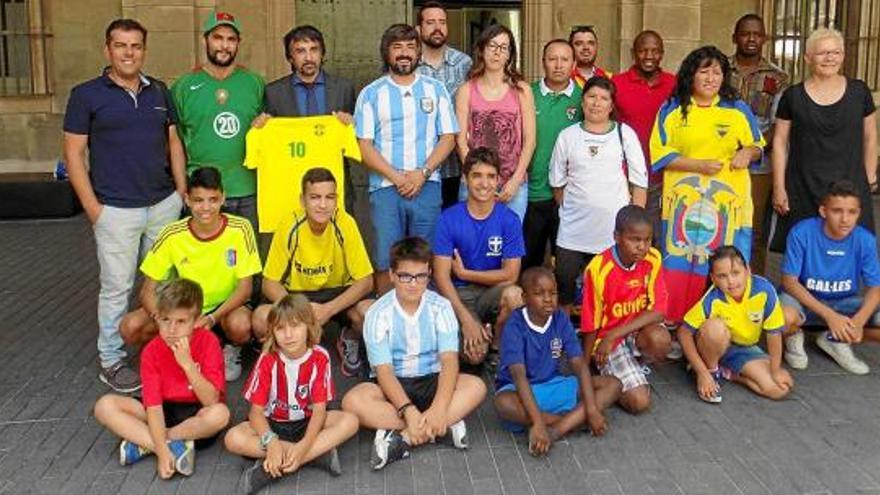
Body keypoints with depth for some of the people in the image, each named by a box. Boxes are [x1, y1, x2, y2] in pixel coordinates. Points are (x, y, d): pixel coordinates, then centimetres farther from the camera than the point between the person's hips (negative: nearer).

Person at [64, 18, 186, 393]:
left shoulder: (159, 92, 10)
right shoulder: (86, 94, -2)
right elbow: (73, 153, -3)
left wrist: (181, 191, 7)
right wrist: (93, 208, -8)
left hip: (164, 204, 4)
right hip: (116, 209, -4)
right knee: (117, 287, 2)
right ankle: (111, 361, 15)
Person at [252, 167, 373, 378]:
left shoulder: (345, 224, -21)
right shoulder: (290, 226, -19)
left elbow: (365, 281, -17)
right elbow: (270, 283, -12)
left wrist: (328, 310, -29)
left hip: (339, 293, 0)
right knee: (261, 318, -29)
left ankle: (350, 340, 8)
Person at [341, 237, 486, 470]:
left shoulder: (440, 307, -8)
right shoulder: (378, 313, -12)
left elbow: (449, 360, -17)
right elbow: (384, 370, -18)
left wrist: (438, 409, -33)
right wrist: (409, 411, -32)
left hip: (431, 382, 1)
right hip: (392, 385, -1)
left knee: (476, 386, -27)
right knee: (353, 401, -31)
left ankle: (401, 438, -31)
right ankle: (445, 425, -27)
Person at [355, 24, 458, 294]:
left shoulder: (435, 89, 11)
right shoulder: (371, 94, 6)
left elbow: (448, 137, 6)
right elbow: (364, 145, 1)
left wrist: (422, 173, -9)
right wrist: (397, 178, -10)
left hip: (427, 187, 1)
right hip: (385, 188, -1)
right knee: (386, 262, -1)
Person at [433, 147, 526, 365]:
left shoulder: (509, 220, -6)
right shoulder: (449, 218, -8)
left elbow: (510, 275, -8)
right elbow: (441, 276, -11)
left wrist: (464, 273, -8)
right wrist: (466, 319, -20)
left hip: (493, 292, 2)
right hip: (458, 295, -1)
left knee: (514, 294, -34)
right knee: (475, 354, -25)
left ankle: (497, 347, -4)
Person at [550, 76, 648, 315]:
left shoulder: (625, 134, 3)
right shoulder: (567, 136, 6)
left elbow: (640, 181, 2)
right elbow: (557, 182, 12)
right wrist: (571, 209, 9)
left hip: (615, 229, -1)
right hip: (573, 230, 1)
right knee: (564, 280, 6)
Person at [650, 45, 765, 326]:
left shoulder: (738, 109, 10)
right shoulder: (672, 110, 5)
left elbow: (758, 146, 16)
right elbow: (660, 154, -1)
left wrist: (748, 152, -8)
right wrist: (699, 165, -11)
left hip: (727, 202, 1)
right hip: (684, 200, -1)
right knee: (679, 264, -1)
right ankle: (672, 323, 10)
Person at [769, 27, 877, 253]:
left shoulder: (859, 91, 5)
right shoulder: (793, 96, 2)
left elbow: (870, 137, 12)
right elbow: (780, 142, 4)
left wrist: (870, 178, 9)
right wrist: (779, 188, 0)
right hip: (803, 190, -1)